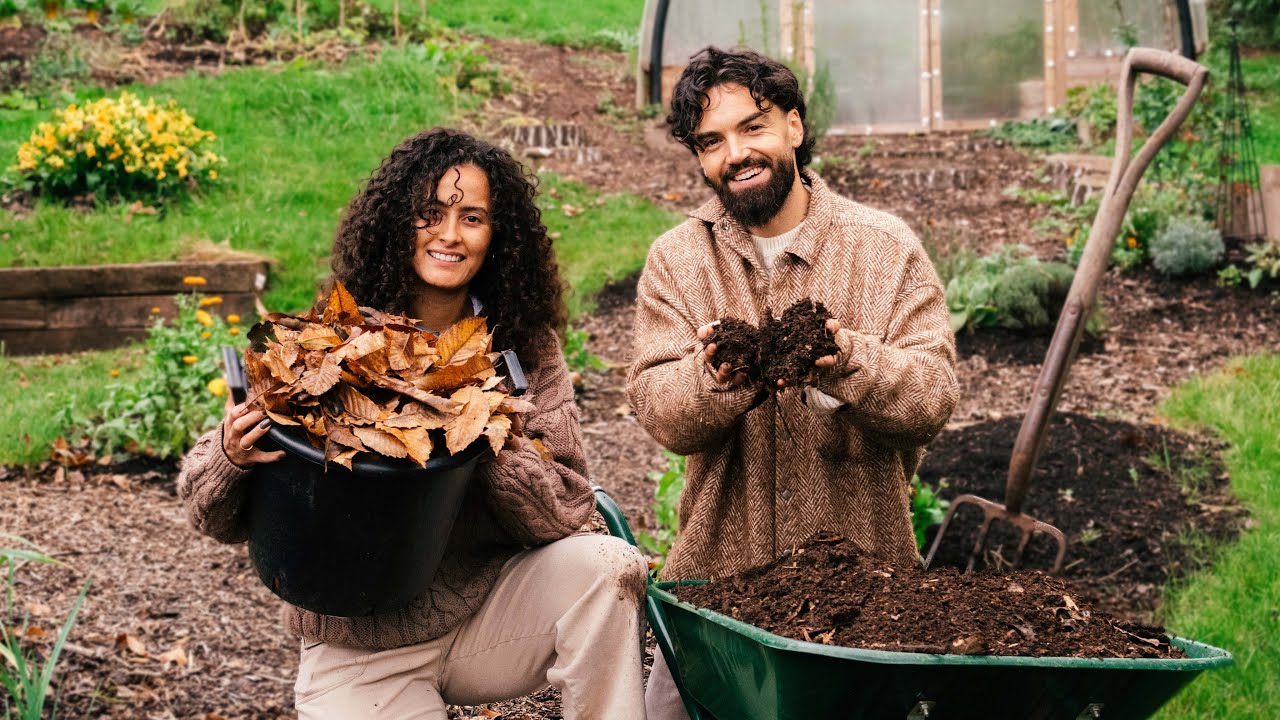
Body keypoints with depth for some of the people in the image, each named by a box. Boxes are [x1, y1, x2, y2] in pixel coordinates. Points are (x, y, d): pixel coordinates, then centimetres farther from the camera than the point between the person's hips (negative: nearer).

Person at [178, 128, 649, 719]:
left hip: (488, 613, 1)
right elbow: (217, 518, -6)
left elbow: (566, 514, -9)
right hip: (361, 651, -1)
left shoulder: (526, 352, -2)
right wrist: (232, 457, -29)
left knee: (606, 565, -23)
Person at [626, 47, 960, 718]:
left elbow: (934, 393, -10)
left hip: (860, 555, -1)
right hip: (719, 561, 1)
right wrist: (720, 379, -29)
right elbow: (656, 408, -7)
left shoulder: (885, 246, -1)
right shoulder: (675, 259, 3)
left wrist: (846, 362, -30)